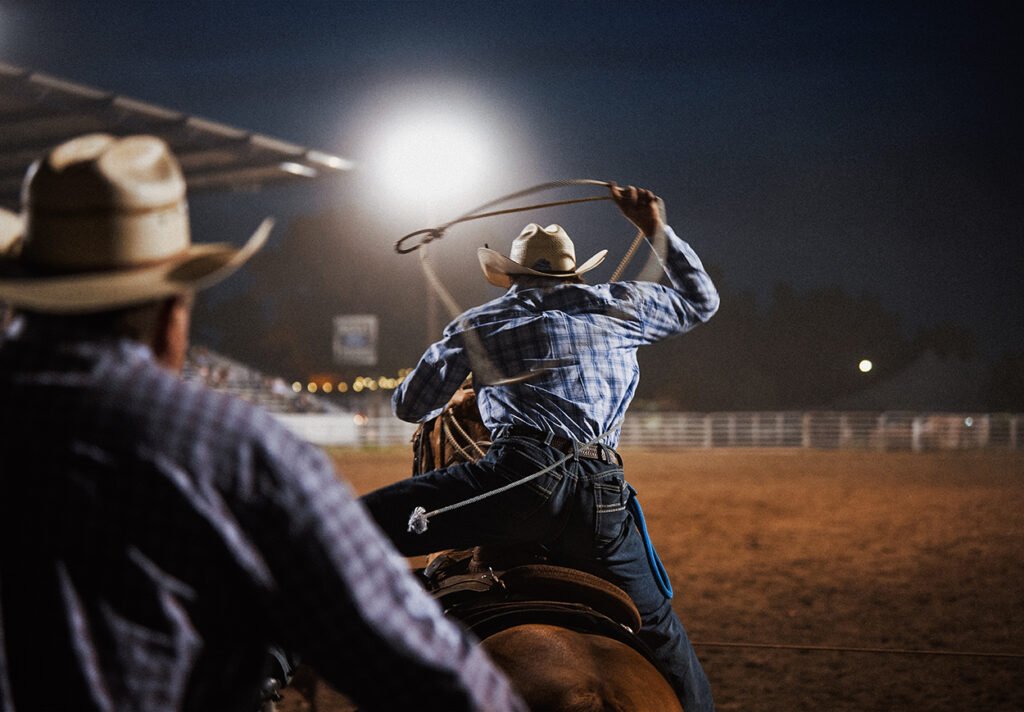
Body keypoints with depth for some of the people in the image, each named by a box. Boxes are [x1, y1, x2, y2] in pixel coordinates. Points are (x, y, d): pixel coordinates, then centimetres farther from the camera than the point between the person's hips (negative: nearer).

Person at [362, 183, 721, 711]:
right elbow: (700, 300, 40)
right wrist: (659, 231, 48)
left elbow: (410, 407, 26)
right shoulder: (618, 305, 24)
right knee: (659, 634, 21)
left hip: (522, 479, -3)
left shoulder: (479, 324, 22)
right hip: (603, 499, 3)